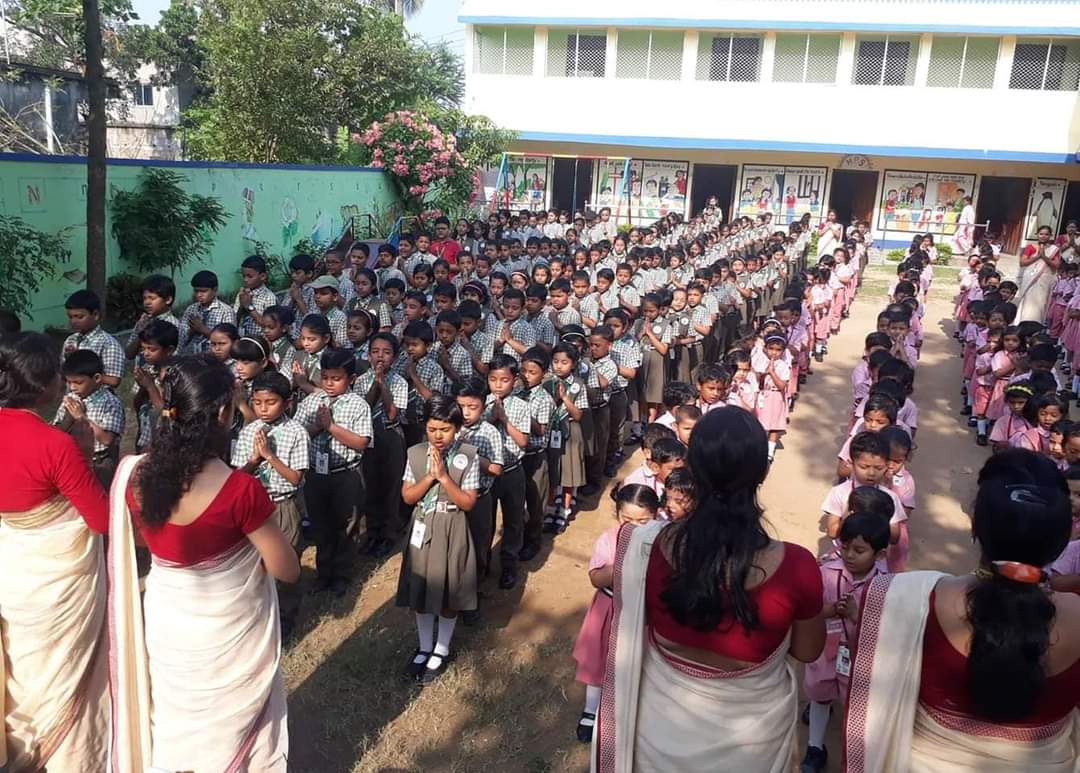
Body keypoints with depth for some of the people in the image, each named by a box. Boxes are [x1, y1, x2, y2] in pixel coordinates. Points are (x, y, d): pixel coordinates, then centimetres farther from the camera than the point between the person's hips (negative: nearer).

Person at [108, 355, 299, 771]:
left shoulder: (135, 474, -15)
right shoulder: (241, 490, -29)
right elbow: (288, 571, -17)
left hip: (166, 622, 4)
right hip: (229, 632, -4)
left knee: (175, 722, 28)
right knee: (227, 729, 23)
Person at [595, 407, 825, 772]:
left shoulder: (645, 546, -25)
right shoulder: (795, 567, -29)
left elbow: (636, 627, -5)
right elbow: (808, 650, -9)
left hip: (664, 722, 1)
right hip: (750, 730, 0)